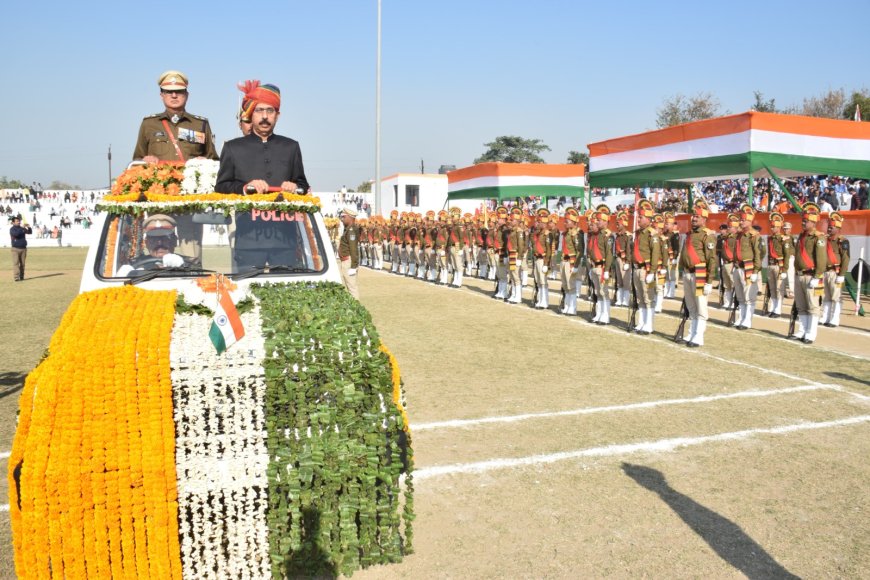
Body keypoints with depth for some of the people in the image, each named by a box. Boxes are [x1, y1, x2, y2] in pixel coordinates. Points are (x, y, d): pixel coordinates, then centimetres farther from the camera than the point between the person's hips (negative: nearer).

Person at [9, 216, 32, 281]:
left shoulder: (22, 228, 12)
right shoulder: (12, 229, -3)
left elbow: (30, 232, 7)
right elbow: (15, 233, -23)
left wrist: (29, 227, -11)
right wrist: (22, 228, -26)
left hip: (23, 248, 5)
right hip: (15, 249, -4)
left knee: (22, 263, 5)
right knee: (16, 263, -9)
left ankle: (21, 276, 11)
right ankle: (16, 277, -13)